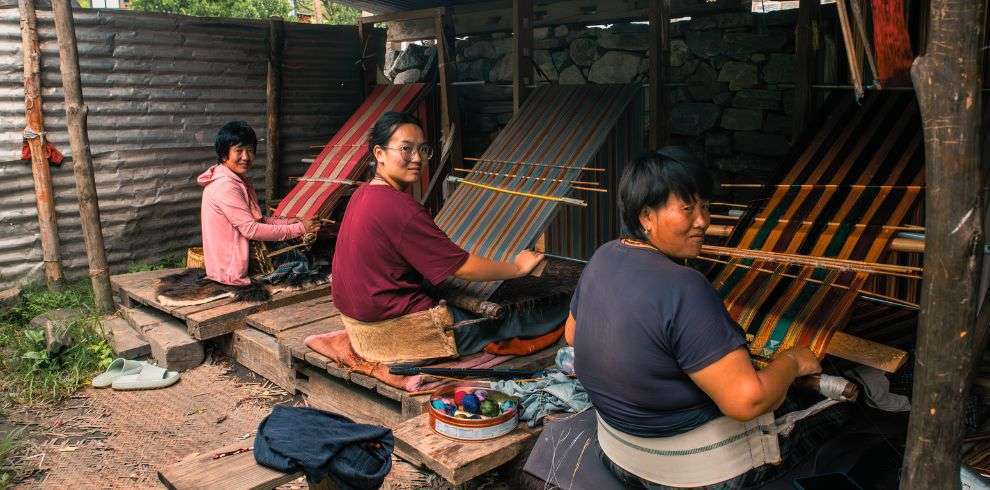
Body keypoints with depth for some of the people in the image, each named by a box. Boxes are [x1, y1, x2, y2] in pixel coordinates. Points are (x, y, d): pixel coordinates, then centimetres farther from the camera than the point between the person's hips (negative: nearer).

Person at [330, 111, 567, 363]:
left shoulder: (362, 195, 6)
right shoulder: (399, 207, -25)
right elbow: (464, 268, -19)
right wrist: (519, 267, -4)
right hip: (398, 334, -9)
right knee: (509, 318, 2)